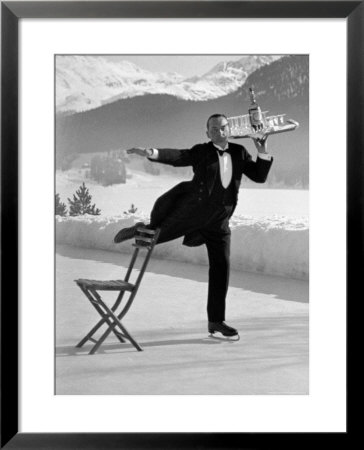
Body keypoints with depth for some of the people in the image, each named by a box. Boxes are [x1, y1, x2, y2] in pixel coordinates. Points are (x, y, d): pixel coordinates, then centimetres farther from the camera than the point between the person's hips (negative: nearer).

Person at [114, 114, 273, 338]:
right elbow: (178, 156, -20)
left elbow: (260, 176, 3)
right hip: (192, 211, -3)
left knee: (222, 267, 2)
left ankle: (216, 321, 12)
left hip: (218, 221, 3)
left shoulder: (239, 152, 6)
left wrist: (263, 152, -13)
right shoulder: (202, 152, -5)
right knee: (158, 234, 7)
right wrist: (151, 153, -37)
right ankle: (142, 230, 47)